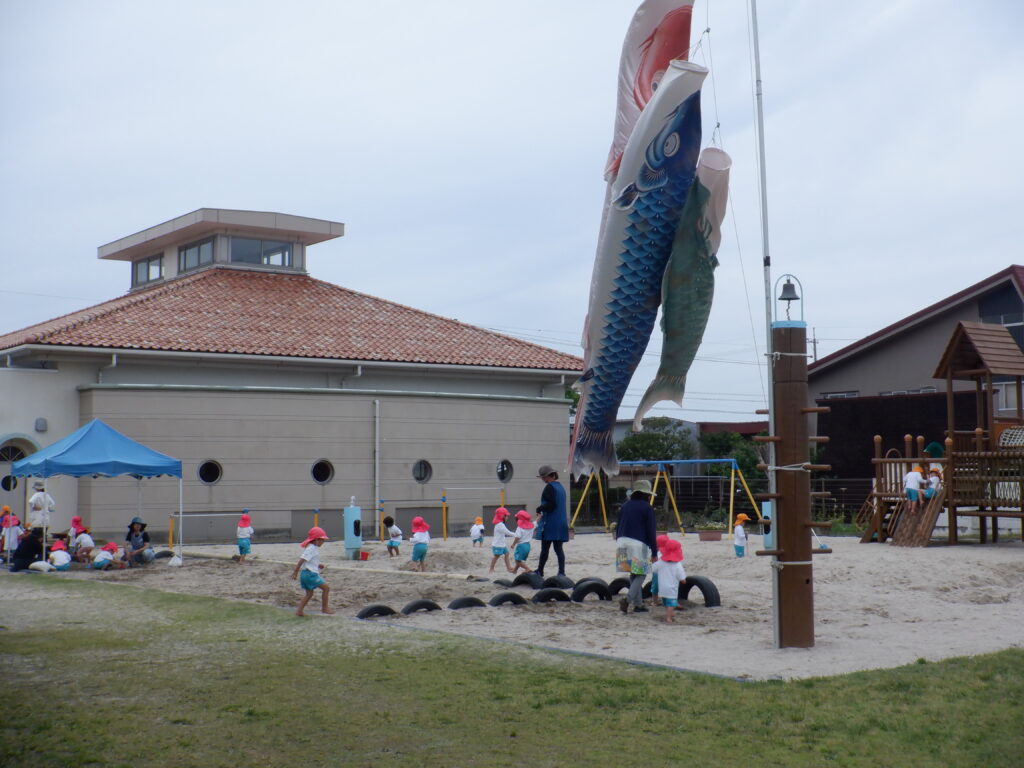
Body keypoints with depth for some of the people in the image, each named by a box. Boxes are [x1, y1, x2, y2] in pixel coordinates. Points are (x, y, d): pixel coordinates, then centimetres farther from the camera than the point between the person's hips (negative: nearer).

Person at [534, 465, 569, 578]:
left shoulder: (549, 487, -12)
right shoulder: (560, 487, 14)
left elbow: (551, 504, -19)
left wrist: (539, 509, -5)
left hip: (550, 523, -7)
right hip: (561, 523, 7)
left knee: (545, 548, 3)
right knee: (558, 549, 4)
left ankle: (540, 571, 12)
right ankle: (561, 572, -3)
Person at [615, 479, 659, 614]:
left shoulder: (626, 506, 14)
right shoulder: (647, 508, -3)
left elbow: (618, 528, 17)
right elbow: (651, 532, -6)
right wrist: (654, 552, -1)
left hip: (622, 542, 6)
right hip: (638, 544, -6)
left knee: (633, 574, 15)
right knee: (640, 575, 2)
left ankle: (638, 604, 16)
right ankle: (627, 600, -17)